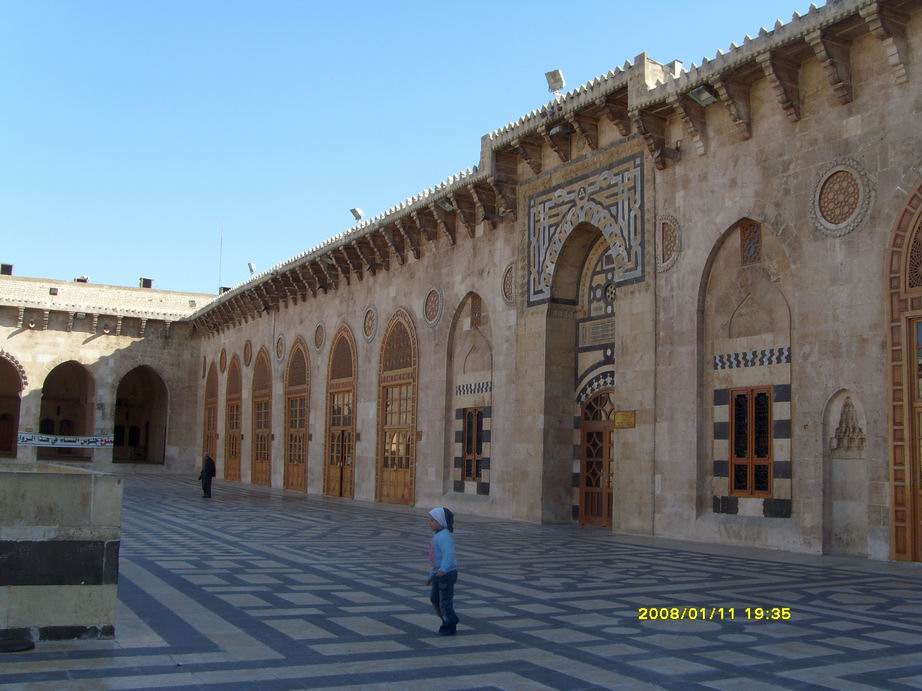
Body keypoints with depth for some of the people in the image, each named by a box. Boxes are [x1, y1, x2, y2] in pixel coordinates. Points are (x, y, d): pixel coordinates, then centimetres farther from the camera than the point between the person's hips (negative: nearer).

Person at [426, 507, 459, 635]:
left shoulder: (445, 536, -21)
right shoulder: (437, 536, 12)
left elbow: (448, 554, -35)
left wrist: (443, 569, -47)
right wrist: (431, 575, 24)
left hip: (447, 574, -10)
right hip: (438, 573, 10)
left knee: (445, 600, 0)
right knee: (434, 598, 17)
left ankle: (450, 626, 15)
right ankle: (450, 620, 32)